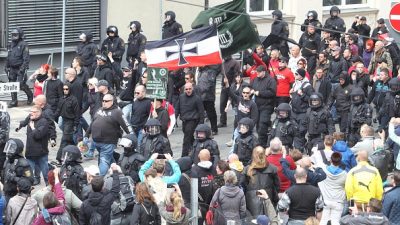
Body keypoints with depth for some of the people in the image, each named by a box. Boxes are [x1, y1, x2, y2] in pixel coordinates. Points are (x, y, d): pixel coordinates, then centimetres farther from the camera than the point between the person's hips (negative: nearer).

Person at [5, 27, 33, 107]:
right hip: (12, 68, 7)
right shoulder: (10, 45, 13)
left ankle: (30, 95, 16)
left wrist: (23, 68, -21)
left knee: (21, 84, -9)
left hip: (20, 68, -7)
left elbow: (26, 58, -14)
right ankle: (14, 101, 10)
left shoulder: (23, 45, -9)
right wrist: (6, 67, 18)